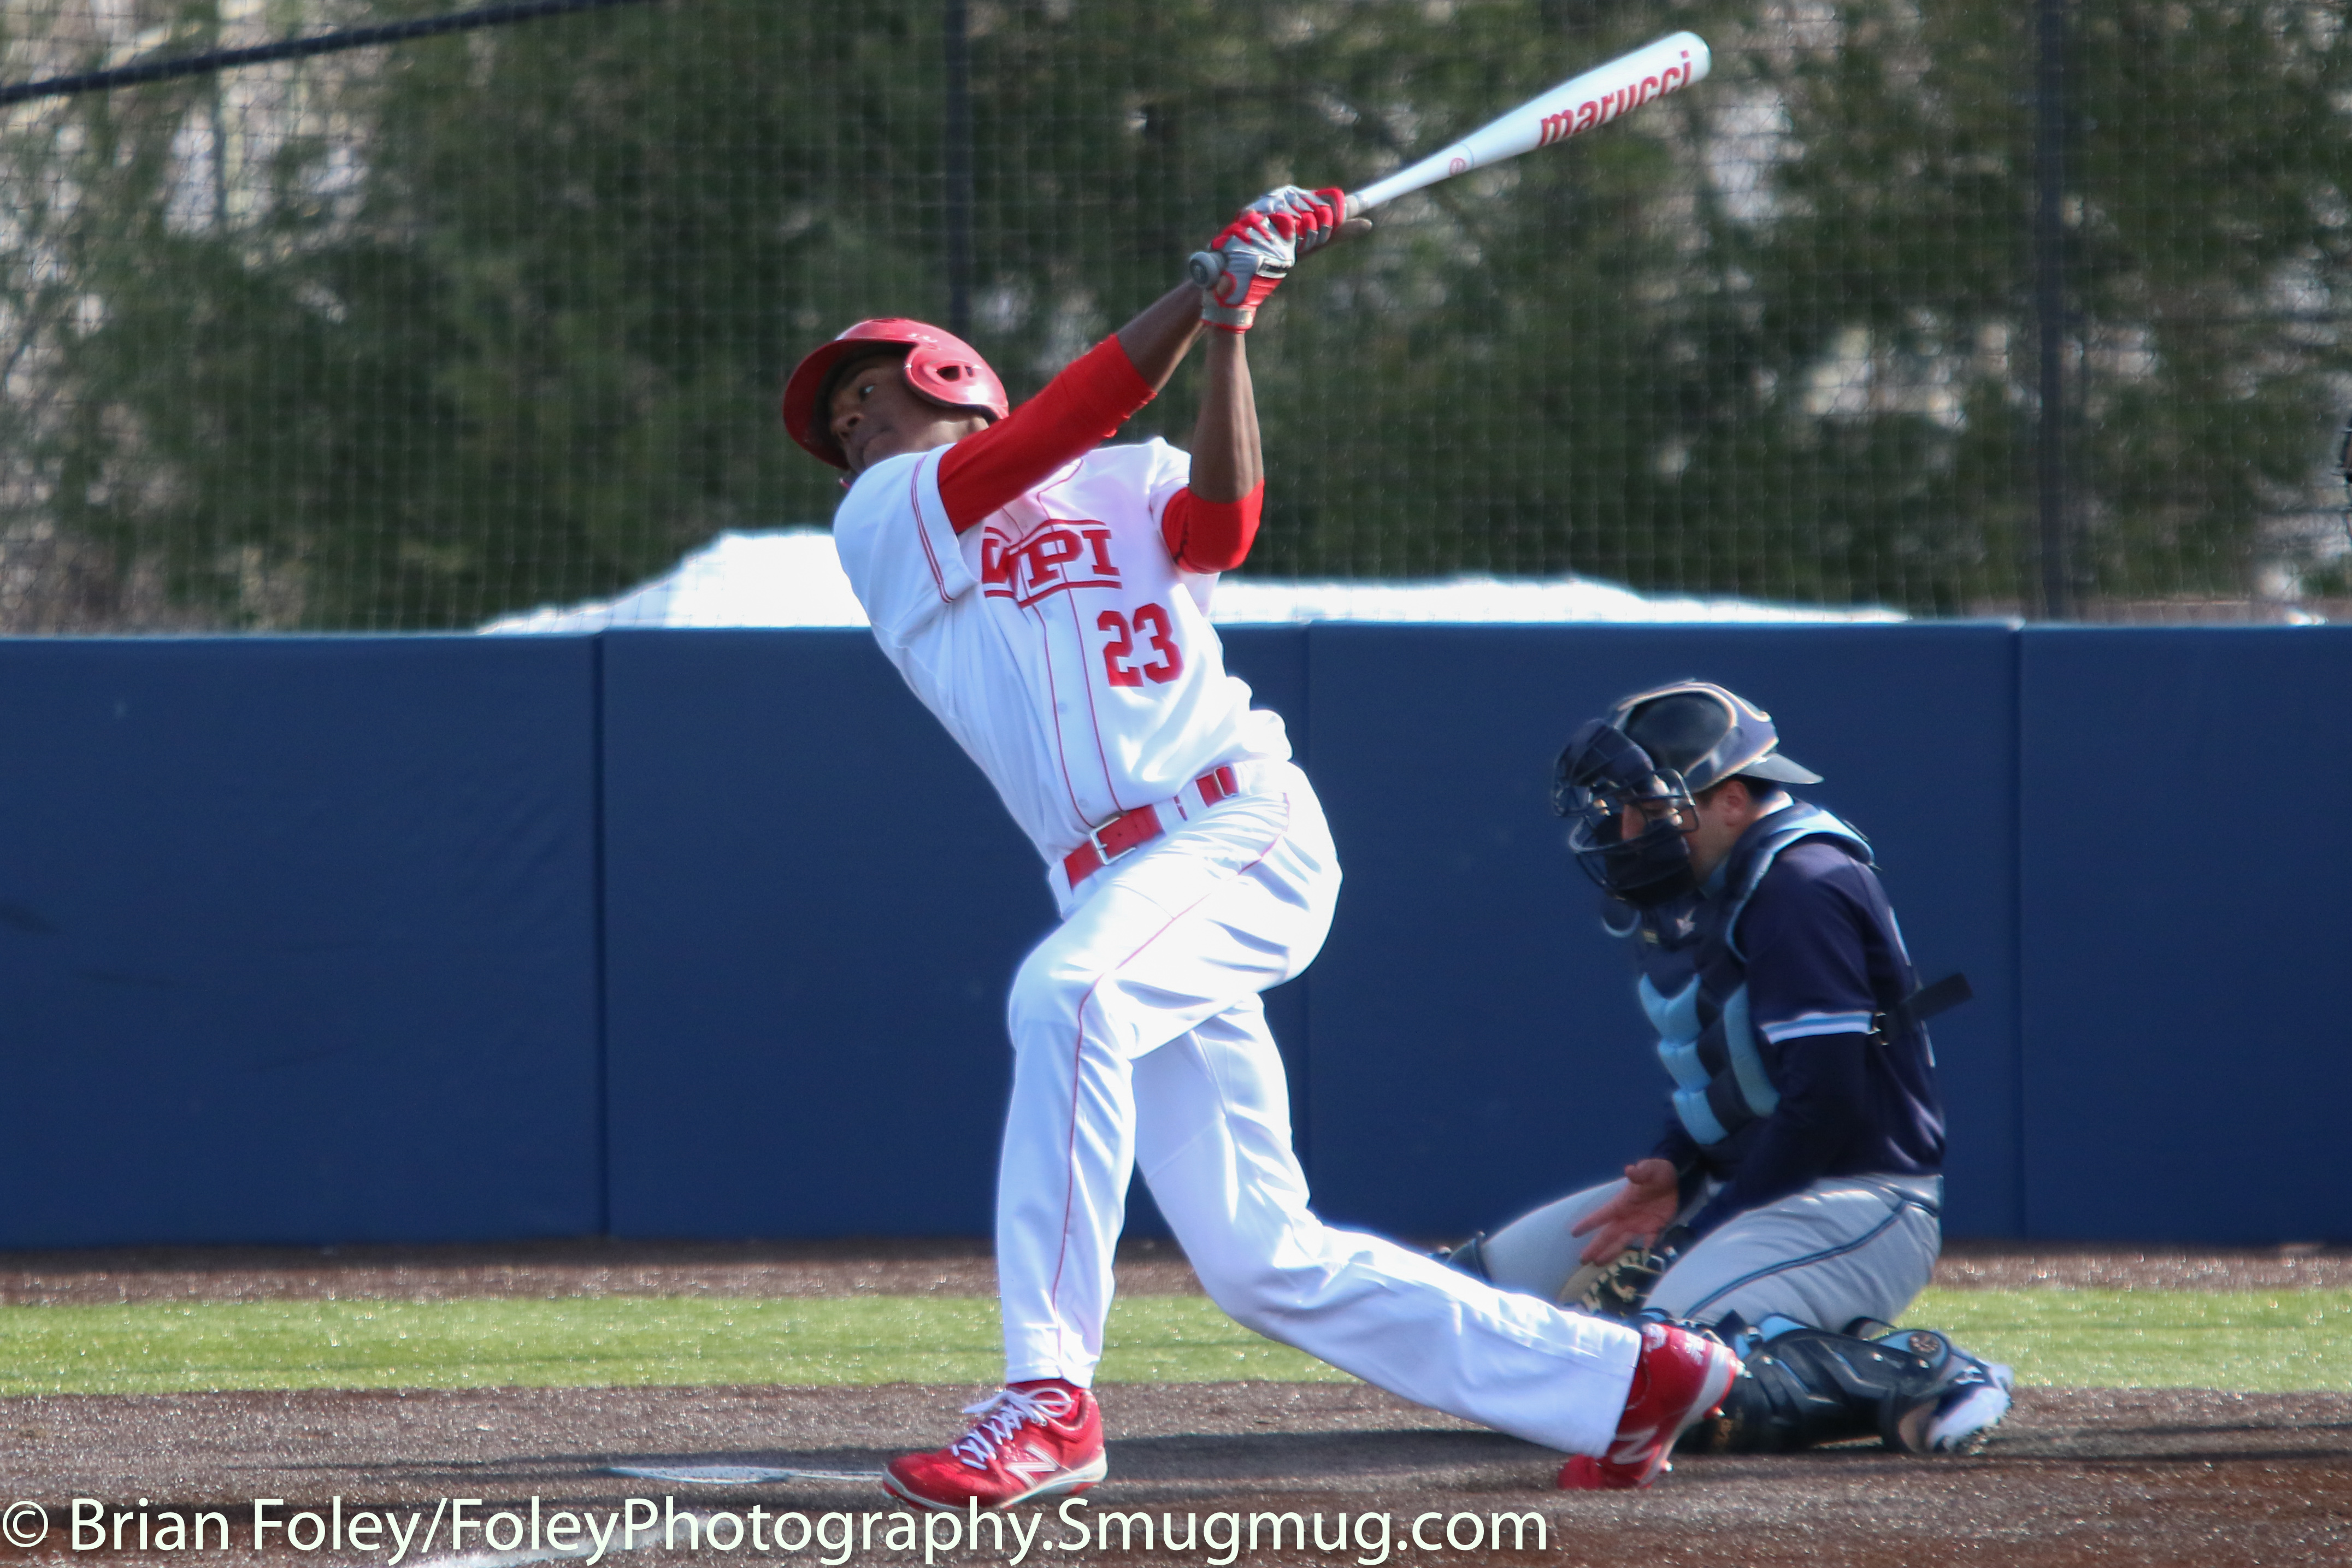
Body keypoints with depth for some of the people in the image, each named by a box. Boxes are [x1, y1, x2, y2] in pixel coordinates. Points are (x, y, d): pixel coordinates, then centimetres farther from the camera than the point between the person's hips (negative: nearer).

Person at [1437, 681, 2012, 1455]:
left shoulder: (1802, 888, -19)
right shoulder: (1710, 890, 11)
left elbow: (1827, 1103, -24)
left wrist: (1707, 1226, -17)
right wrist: (1673, 1169, 0)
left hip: (1859, 1203, -11)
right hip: (1740, 1186, 11)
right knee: (1489, 1283, 8)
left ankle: (1912, 1375, -14)